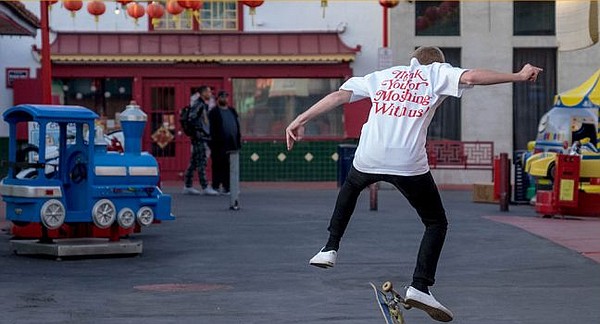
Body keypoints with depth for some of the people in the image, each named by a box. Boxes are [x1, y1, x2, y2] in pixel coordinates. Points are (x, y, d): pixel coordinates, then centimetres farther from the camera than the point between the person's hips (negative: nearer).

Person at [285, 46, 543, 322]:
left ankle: (330, 249, 32)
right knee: (436, 223, 13)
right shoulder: (437, 72, 14)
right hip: (409, 164, -4)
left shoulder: (384, 75, 23)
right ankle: (420, 287, -5)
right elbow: (471, 77, -5)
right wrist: (519, 76, 0)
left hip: (368, 159, 4)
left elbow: (339, 95, 18)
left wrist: (300, 121, 22)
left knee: (350, 186, 38)